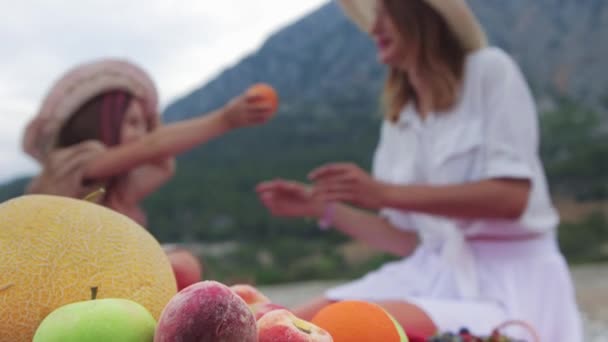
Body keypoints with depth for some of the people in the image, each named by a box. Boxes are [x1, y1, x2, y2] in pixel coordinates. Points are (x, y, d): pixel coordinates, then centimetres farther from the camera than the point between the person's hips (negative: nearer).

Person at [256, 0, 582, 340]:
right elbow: (410, 240, 12)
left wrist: (386, 193, -21)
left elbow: (511, 197, -17)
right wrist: (321, 207, 8)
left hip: (508, 280, -6)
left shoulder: (490, 71, -4)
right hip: (435, 276, 7)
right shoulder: (399, 122, 13)